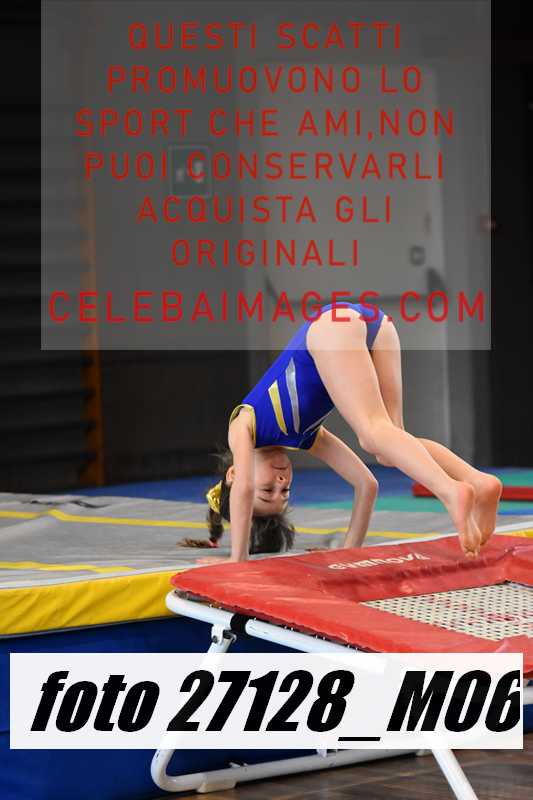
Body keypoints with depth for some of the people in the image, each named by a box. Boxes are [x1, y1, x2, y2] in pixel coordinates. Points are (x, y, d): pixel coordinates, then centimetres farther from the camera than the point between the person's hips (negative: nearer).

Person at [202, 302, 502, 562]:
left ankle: (453, 491, -40)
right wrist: (351, 553, 32)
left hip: (333, 325, -6)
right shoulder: (307, 437, 30)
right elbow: (366, 484, 30)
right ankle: (480, 482, -16)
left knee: (375, 431, -17)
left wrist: (238, 562, 9)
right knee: (387, 447, 4)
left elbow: (243, 488, 6)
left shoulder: (243, 424, 20)